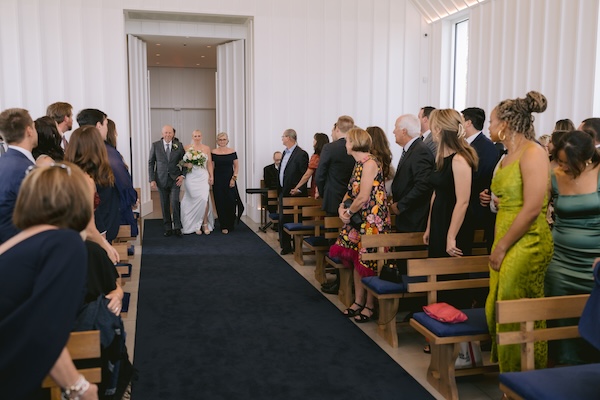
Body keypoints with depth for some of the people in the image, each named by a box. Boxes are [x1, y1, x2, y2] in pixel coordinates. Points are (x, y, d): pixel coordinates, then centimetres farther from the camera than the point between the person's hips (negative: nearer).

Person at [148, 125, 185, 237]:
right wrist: (152, 180, -4)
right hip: (161, 180, 1)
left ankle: (177, 227, -2)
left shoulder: (179, 146, 2)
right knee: (165, 205, 6)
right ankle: (168, 228, 17)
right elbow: (150, 163, 3)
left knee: (175, 201, -15)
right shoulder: (155, 145, 1)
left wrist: (182, 175, -5)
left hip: (175, 179, -1)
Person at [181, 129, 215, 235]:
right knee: (193, 200, -2)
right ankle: (196, 225, 7)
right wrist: (187, 164, -13)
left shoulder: (206, 148, 10)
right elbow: (182, 162, 7)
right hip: (191, 177, -1)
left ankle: (205, 223, 2)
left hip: (203, 177, 1)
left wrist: (211, 176, 3)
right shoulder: (187, 148, 6)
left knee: (204, 199, -11)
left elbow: (209, 164, 10)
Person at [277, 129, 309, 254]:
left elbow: (304, 175, -15)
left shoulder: (301, 154, -14)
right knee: (282, 220, 10)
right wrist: (280, 190, 13)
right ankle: (285, 246, 19)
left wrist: (299, 190, -17)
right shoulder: (285, 152, 14)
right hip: (283, 192, 9)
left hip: (294, 194, -8)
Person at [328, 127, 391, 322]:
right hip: (358, 220, 9)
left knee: (369, 264, 0)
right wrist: (342, 207, -3)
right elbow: (351, 191, 14)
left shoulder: (369, 163, -17)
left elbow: (363, 198, -22)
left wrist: (348, 213, -9)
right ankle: (358, 301, 24)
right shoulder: (359, 163, 12)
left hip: (372, 222, -9)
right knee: (357, 261, 13)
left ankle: (370, 306, 13)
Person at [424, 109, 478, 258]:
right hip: (438, 225, 8)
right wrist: (429, 228, 15)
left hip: (454, 228, -8)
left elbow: (463, 202, -20)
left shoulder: (459, 159, -18)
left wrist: (451, 237, -20)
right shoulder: (442, 158, 9)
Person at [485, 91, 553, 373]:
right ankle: (506, 368, 26)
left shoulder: (533, 152, -12)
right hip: (506, 245, 8)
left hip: (527, 244, -8)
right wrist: (498, 246, 5)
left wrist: (501, 247, -14)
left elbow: (533, 208, -19)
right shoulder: (507, 158, 14)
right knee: (498, 310, 11)